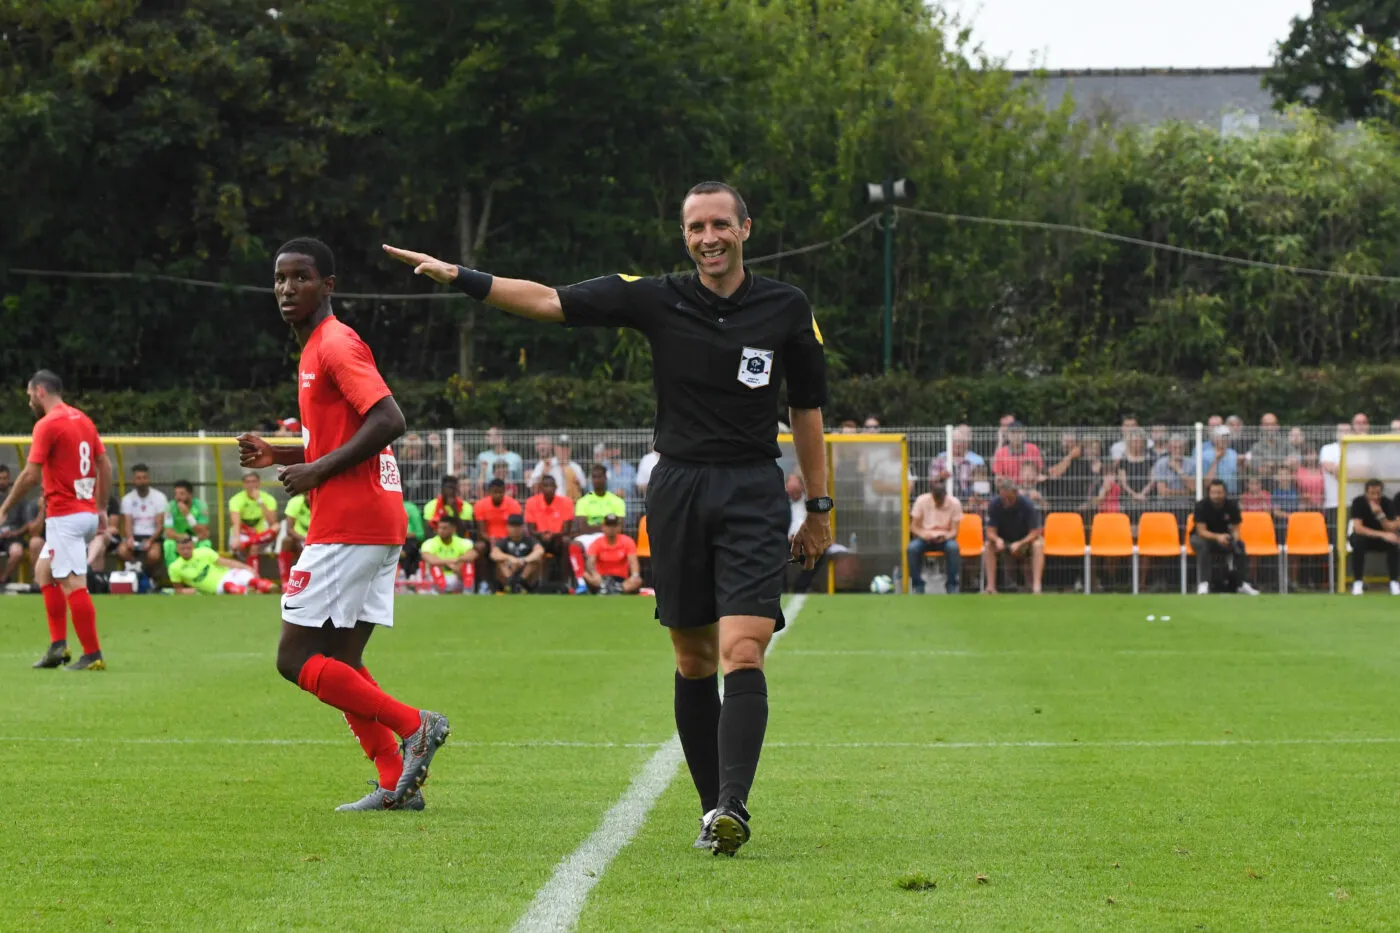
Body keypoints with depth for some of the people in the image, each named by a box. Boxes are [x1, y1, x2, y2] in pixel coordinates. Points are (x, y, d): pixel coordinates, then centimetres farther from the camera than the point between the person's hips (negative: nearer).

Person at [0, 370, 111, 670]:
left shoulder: (47, 425, -11)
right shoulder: (83, 420, 13)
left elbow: (30, 475, -15)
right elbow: (105, 466, 14)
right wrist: (101, 508, 19)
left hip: (65, 516, -9)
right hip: (87, 514, 9)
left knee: (73, 585, -8)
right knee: (43, 570, 19)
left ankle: (93, 655, -9)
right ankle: (58, 646, 13)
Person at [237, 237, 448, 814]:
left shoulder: (336, 345, -11)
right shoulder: (317, 349, 20)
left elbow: (389, 421, -22)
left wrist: (318, 470, -18)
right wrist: (281, 456, 14)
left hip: (349, 525, -10)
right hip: (377, 525, 10)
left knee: (295, 658, -9)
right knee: (340, 664, 10)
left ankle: (415, 726, -10)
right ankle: (397, 784, 8)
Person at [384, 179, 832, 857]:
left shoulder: (786, 310, 2)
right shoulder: (657, 299, 1)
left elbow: (806, 409, 12)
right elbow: (549, 302, -2)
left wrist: (818, 508, 12)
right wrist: (459, 278, -12)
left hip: (753, 494, -2)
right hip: (677, 489, 2)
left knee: (742, 654, -16)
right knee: (692, 661, 6)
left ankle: (733, 807, -24)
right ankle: (712, 807, 16)